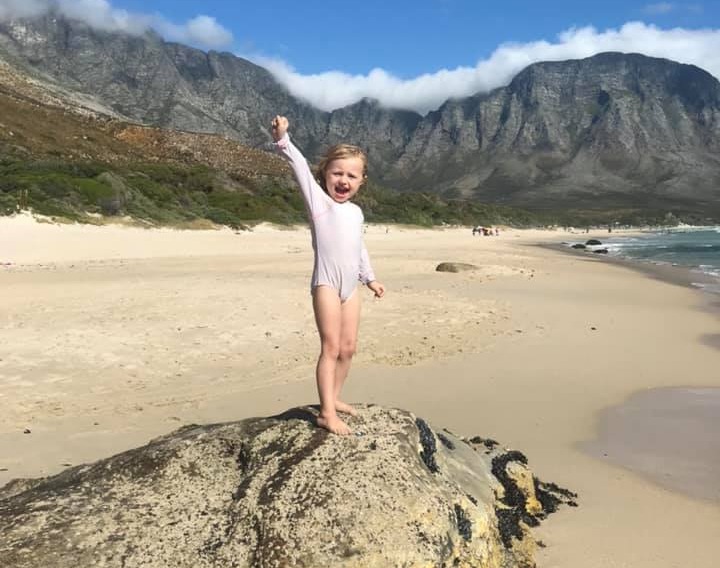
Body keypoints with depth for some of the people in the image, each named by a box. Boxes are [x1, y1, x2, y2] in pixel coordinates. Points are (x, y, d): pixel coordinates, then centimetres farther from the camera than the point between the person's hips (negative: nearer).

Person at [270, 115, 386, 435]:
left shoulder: (356, 212, 17)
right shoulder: (318, 200, -1)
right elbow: (300, 167, -15)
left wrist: (370, 278, 31)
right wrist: (283, 140, -27)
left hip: (351, 287, 7)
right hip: (326, 283, -7)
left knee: (348, 348, 11)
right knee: (331, 348, -8)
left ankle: (333, 399, 25)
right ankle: (326, 412, -3)